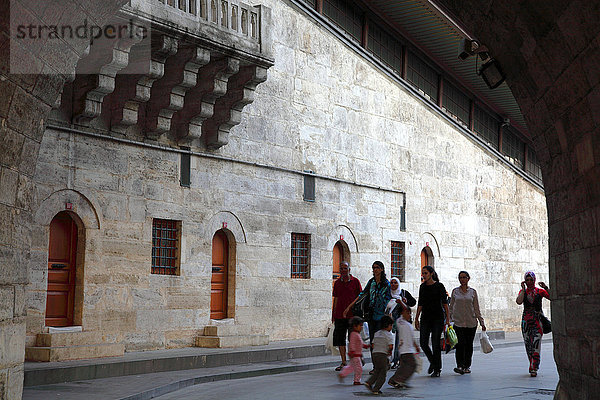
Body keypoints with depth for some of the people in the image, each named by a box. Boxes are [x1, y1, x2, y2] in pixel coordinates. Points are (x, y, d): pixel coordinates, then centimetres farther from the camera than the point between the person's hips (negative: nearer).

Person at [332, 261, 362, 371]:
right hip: (339, 315, 4)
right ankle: (343, 362, 10)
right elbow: (336, 299, 15)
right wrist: (333, 314, 12)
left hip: (352, 315, -4)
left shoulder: (355, 282, 1)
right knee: (339, 338, 3)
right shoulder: (337, 283, 11)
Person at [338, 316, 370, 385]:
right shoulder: (353, 334, -18)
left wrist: (366, 346, 17)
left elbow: (361, 343, 27)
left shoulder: (357, 334, 16)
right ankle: (357, 381, 3)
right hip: (355, 355, -11)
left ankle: (342, 374, 25)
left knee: (351, 367, 19)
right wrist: (352, 352, -29)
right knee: (358, 368, -5)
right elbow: (352, 344, -24)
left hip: (357, 354, 11)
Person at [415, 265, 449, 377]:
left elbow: (445, 303, -5)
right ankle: (433, 362, 23)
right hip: (425, 317, 5)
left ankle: (437, 369, 7)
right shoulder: (422, 287, 10)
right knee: (423, 343, -2)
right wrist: (416, 318, 11)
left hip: (438, 317, -4)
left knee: (435, 343, -4)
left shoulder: (439, 286, -4)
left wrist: (448, 318, -10)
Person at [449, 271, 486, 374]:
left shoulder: (473, 291, 7)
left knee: (469, 344, 3)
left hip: (471, 322, 1)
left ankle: (467, 366, 14)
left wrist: (481, 322, 6)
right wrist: (449, 320, 4)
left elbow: (476, 308, 10)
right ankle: (459, 365, -16)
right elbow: (451, 307, 11)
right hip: (458, 322, -1)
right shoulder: (455, 291, 7)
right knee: (460, 343, -15)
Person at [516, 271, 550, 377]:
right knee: (528, 345, 5)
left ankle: (534, 368, -13)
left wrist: (546, 288, -17)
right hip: (526, 320, 2)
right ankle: (533, 365, 19)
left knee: (535, 344, -12)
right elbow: (519, 301, -11)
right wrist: (523, 289, -7)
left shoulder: (540, 291, 5)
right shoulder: (523, 291, 9)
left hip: (537, 320, -2)